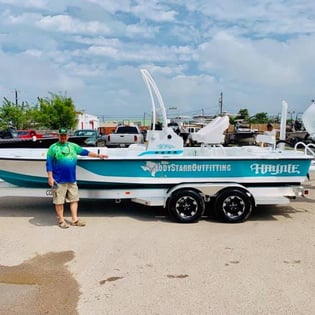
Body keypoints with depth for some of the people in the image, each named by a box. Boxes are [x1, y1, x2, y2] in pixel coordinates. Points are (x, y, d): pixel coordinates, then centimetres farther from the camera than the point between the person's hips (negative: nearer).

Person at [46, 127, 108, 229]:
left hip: (72, 179, 5)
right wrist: (50, 178, -10)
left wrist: (98, 155, 14)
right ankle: (61, 220, 17)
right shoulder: (53, 148, -2)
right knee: (59, 201, 3)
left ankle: (74, 219, 19)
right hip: (59, 180, -5)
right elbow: (49, 164, -4)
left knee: (74, 199, 9)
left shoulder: (73, 146, 13)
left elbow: (85, 152, 18)